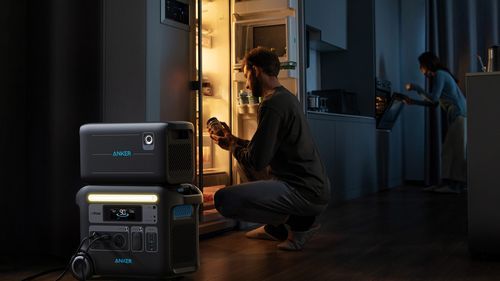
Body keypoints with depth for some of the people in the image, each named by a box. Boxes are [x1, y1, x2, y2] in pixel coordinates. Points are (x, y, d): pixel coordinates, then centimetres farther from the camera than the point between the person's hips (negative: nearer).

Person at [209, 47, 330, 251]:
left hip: (305, 194, -11)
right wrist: (233, 140, 22)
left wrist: (233, 147, 1)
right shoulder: (287, 97, 16)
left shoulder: (272, 104, -16)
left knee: (223, 199, -22)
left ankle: (298, 223, -7)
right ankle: (275, 227, 17)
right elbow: (265, 148, 24)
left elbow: (256, 162, -18)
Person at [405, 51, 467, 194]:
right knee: (450, 150, 8)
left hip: (459, 116, -9)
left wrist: (416, 88, -7)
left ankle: (454, 185, -12)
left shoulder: (439, 74, -8)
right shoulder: (438, 75, 20)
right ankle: (450, 184, 9)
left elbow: (434, 98, -16)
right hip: (455, 117, 9)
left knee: (456, 150, -11)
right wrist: (412, 102, 18)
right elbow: (433, 102, 21)